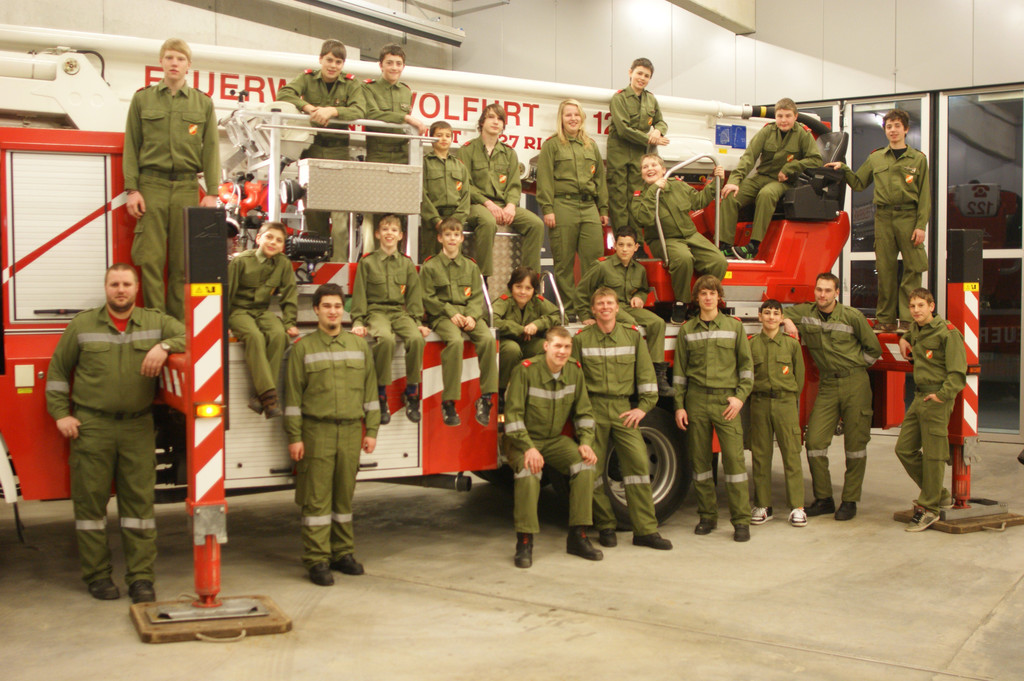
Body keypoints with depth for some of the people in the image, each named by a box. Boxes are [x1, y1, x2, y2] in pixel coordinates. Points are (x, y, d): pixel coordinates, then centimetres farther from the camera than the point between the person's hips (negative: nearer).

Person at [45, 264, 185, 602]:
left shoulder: (156, 322, 7)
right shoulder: (82, 325, 8)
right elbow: (58, 369, 11)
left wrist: (165, 347, -19)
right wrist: (61, 413, 3)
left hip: (138, 428, 0)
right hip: (92, 426, 0)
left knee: (139, 500, 1)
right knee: (91, 500, 3)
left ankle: (141, 577, 6)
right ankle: (97, 575, 14)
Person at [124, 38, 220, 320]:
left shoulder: (203, 103, 11)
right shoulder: (142, 99, 10)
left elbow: (211, 149, 8)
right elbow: (131, 146, 8)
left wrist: (212, 192, 0)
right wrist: (132, 189, -1)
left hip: (187, 187, 0)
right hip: (152, 184, 0)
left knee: (183, 262, 1)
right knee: (150, 258, -5)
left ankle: (179, 324, 7)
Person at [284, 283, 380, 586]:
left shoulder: (359, 345, 12)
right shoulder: (303, 348, 3)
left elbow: (370, 391, 12)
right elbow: (293, 396, 0)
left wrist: (371, 431, 7)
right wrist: (294, 437, -5)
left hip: (351, 430, 3)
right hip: (316, 431, -3)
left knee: (344, 495, 9)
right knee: (317, 498, -2)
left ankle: (343, 553, 19)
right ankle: (317, 559, 3)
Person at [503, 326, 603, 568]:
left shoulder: (574, 372, 1)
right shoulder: (525, 371, -15)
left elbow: (584, 412, 8)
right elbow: (513, 415, -18)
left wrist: (585, 443, -8)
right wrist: (528, 448, -27)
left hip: (555, 440, 5)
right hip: (524, 439, -5)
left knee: (585, 465, -19)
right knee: (528, 472, -34)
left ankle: (577, 536, -9)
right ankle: (524, 542, -22)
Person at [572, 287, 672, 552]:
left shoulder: (633, 336, 10)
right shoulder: (581, 339, 6)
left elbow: (645, 373, 10)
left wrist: (644, 406, 3)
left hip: (623, 409, 1)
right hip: (593, 409, -1)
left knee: (638, 461, -9)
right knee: (594, 468, -1)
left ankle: (645, 529, -4)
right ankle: (606, 527, 14)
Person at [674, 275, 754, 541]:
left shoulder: (734, 326, 8)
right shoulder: (687, 330, 11)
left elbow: (746, 365, 7)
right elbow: (680, 371, 11)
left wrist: (740, 396, -4)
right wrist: (679, 405, 5)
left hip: (726, 400, -2)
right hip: (696, 401, 2)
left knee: (734, 457, -8)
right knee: (700, 459, 4)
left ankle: (741, 520, -3)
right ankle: (708, 516, 15)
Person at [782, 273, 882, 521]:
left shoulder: (852, 316, -4)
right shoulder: (805, 312, 4)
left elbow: (873, 349, 6)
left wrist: (853, 367, 2)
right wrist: (786, 322, -1)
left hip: (855, 383, -3)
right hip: (827, 386, 3)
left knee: (855, 444, 1)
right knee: (815, 441, -6)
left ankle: (850, 501, 10)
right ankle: (823, 499, 7)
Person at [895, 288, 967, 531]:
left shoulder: (947, 333, -11)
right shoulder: (915, 329, 13)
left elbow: (958, 372, -16)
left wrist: (943, 395, -24)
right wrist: (904, 341, 20)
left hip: (937, 399, -8)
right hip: (919, 397, 9)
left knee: (933, 454, -3)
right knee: (904, 449, 9)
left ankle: (929, 509, 7)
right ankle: (939, 494, 23)